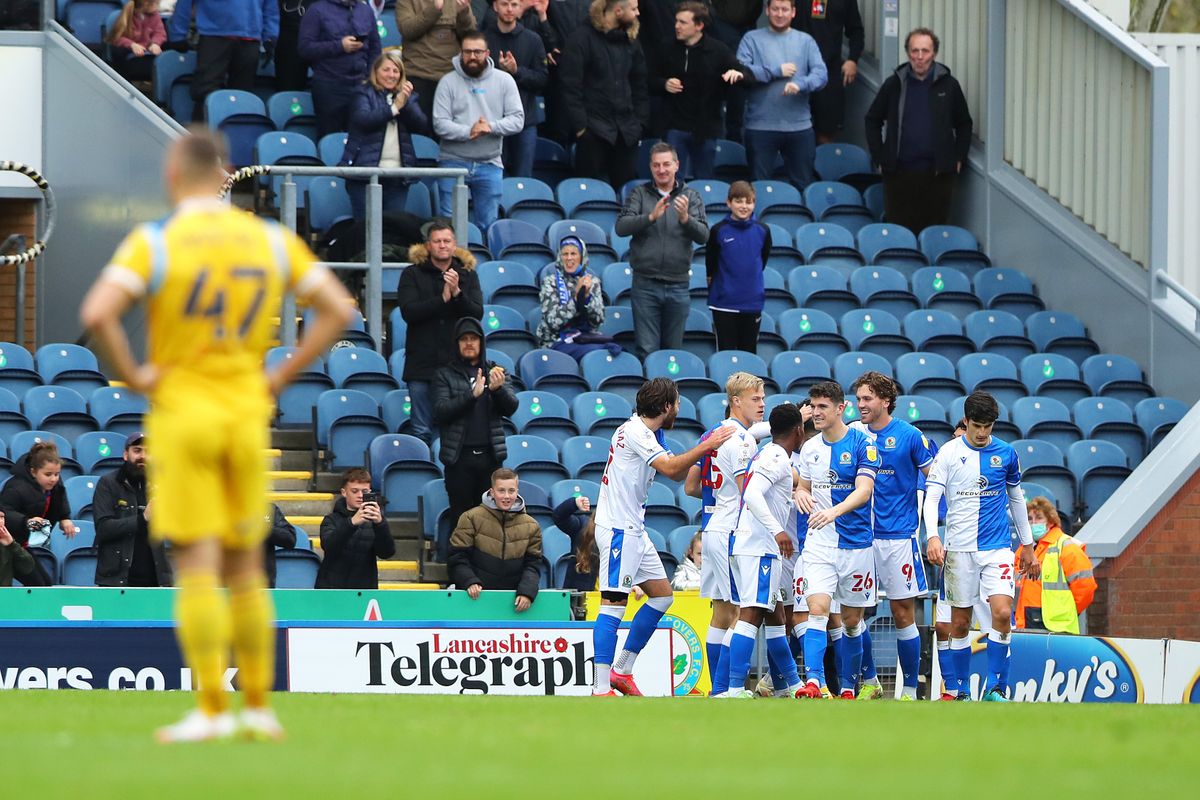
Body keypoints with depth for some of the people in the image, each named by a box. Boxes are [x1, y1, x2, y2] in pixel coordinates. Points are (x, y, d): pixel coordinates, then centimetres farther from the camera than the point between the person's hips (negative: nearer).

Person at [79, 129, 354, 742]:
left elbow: (96, 314, -22)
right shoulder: (269, 239, 5)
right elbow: (337, 308, 5)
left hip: (181, 414, -4)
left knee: (197, 566, -5)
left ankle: (212, 710, -9)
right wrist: (280, 377, 6)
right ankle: (257, 707, 13)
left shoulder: (153, 242, -7)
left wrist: (132, 375, -8)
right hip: (247, 414, 4)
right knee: (246, 568, 12)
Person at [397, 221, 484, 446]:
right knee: (422, 431, 0)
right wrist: (442, 299, -15)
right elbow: (408, 312, -9)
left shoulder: (468, 275, 9)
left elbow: (477, 314, -1)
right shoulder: (412, 275, 5)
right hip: (423, 365, -1)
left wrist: (457, 293, -17)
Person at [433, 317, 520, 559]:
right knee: (461, 516, -3)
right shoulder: (446, 375, 8)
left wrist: (497, 389, -18)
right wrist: (472, 395, -18)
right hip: (459, 456, -2)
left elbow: (511, 408, 3)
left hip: (490, 455, 2)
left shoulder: (495, 371, 14)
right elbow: (440, 412, -7)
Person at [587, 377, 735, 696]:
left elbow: (677, 473, 21)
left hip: (634, 529, 11)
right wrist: (706, 446, -20)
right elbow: (670, 468, -25)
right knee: (614, 603, -13)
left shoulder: (646, 433, 16)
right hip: (618, 529, -11)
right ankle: (601, 690, -16)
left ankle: (621, 670, 17)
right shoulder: (635, 431, -15)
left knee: (662, 595, 13)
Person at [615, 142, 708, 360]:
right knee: (646, 350, -4)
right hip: (645, 285, -1)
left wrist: (685, 218, -23)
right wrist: (651, 217, -23)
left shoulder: (691, 196, 6)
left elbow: (703, 236, -3)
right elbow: (621, 227, -8)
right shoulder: (640, 194, 4)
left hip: (678, 284, 1)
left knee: (674, 350, 7)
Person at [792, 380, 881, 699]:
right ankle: (814, 682, -26)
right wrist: (800, 493, -5)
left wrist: (834, 511, -36)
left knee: (852, 620, 7)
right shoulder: (810, 448, 7)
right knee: (817, 610, -15)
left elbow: (864, 491, -19)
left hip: (856, 544, -2)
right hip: (819, 543, 2)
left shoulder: (862, 445, -8)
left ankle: (848, 685, 19)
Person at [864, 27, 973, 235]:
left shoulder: (948, 85, 3)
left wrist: (959, 159, 6)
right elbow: (873, 120, 13)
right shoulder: (894, 84, 4)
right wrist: (880, 158, 6)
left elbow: (964, 124, 14)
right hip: (900, 171, 0)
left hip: (938, 173, 0)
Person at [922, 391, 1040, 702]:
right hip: (959, 548, -1)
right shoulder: (949, 453, 0)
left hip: (997, 547, 1)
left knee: (1002, 613, -16)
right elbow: (931, 497, -4)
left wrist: (1027, 547, 20)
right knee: (959, 623, 3)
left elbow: (1016, 499, 18)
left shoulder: (1006, 453, 7)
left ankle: (995, 688, -7)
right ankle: (962, 691, 14)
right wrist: (932, 537, -20)